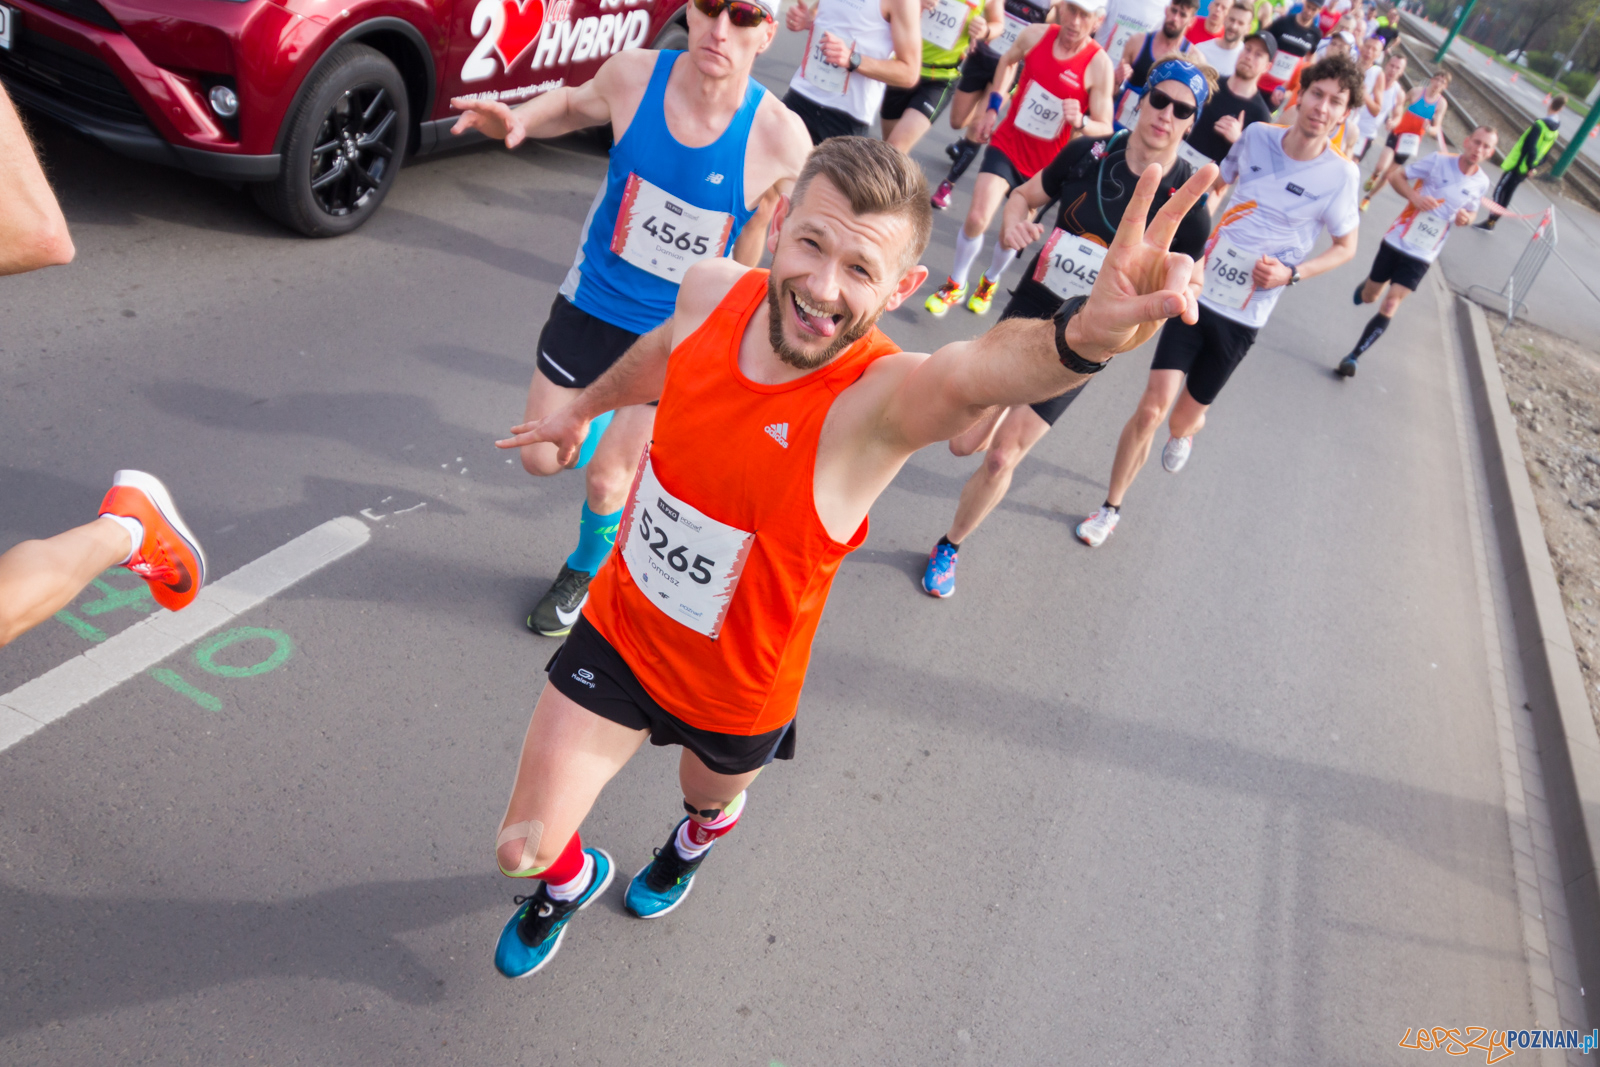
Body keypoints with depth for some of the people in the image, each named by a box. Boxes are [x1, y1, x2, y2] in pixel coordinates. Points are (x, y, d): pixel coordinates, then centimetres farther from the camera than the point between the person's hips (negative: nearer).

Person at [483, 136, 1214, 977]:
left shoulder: (880, 399, -34)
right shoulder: (711, 291, -18)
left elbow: (978, 372, -59)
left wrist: (1086, 331, -81)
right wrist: (583, 408, 26)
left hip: (735, 689, -2)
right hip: (618, 631, 3)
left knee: (711, 797, 30)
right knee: (522, 849, 9)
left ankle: (696, 841, 71)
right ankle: (570, 880, 49)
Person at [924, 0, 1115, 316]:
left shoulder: (1099, 65, -18)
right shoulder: (1035, 35, -10)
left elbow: (1104, 128, -13)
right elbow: (1008, 61, 14)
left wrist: (1079, 122, -34)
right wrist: (992, 107, 9)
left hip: (1045, 164, -1)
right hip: (1006, 144, 1)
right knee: (977, 218, -13)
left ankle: (990, 281, 43)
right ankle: (955, 284, 11)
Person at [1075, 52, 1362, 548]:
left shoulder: (1340, 175, -8)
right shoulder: (1257, 136, -3)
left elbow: (1345, 247, 5)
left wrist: (1291, 274, -11)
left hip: (1242, 318, 0)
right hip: (1197, 292, 1)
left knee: (1183, 419, 13)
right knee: (1152, 407, -10)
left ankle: (1189, 426, 55)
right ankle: (1111, 508, 8)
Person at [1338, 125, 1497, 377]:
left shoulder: (1482, 184, 0)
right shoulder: (1439, 160, -9)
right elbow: (1396, 176, -4)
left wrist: (1466, 219, -7)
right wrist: (1414, 196, -22)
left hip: (1422, 256, 1)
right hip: (1397, 241, -1)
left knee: (1390, 307, -11)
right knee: (1368, 297, 13)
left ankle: (1354, 357, -5)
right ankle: (1364, 288, 52)